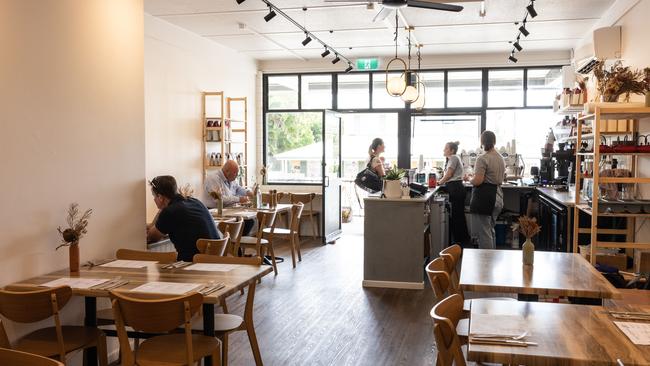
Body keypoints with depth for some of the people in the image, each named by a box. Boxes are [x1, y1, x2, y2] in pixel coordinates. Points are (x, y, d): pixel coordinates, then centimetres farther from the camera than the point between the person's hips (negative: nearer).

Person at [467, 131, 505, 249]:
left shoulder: (482, 159, -16)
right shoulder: (501, 158, 12)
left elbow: (478, 181, -22)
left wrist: (469, 180, -3)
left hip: (484, 197, -9)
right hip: (497, 196, 9)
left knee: (483, 232, -3)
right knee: (490, 230, 20)